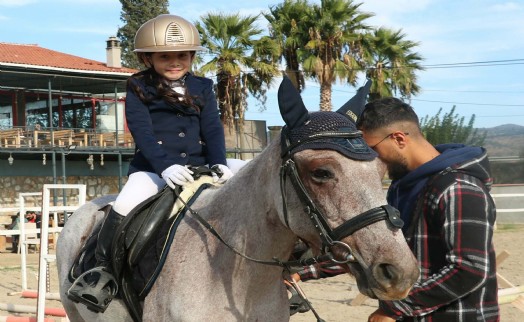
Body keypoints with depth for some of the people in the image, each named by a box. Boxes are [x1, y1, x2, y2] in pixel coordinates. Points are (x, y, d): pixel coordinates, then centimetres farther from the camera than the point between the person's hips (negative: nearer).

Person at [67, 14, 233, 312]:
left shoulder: (202, 88, 11)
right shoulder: (139, 89, 1)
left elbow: (213, 129, 3)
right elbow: (143, 132, -11)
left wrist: (220, 163, -17)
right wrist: (165, 166, -27)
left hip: (198, 168, 3)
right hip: (152, 169, -3)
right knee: (126, 206, -28)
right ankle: (103, 268, -12)